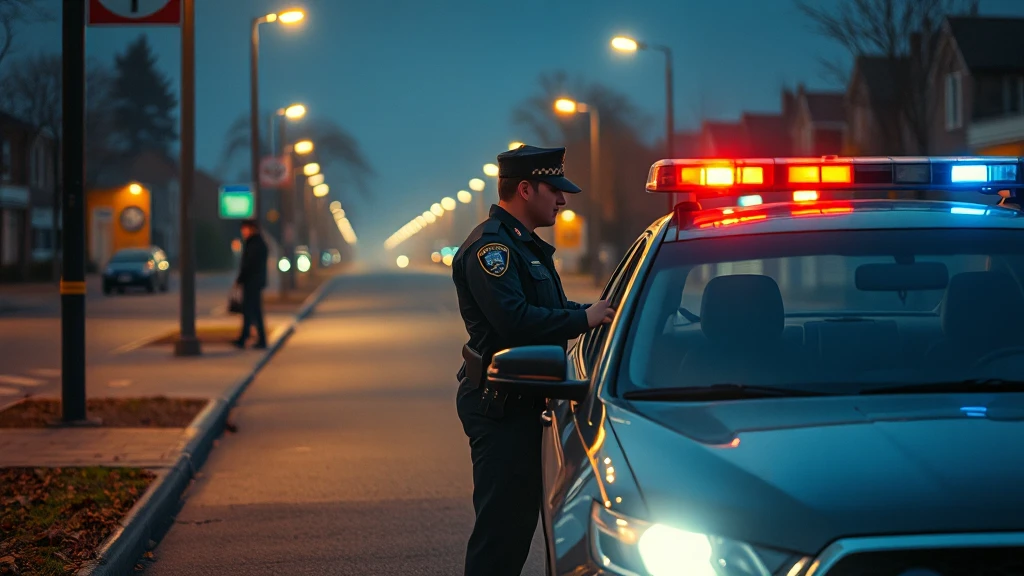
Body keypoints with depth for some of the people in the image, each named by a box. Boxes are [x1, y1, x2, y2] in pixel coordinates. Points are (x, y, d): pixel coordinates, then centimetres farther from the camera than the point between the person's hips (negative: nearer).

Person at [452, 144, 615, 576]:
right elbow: (515, 319, -28)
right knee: (501, 521, -9)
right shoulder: (491, 246, -16)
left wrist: (596, 311, 6)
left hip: (520, 404, 11)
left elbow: (545, 310, 22)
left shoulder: (524, 245, 19)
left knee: (520, 512, 15)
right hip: (499, 406, -11)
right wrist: (584, 319, -21)